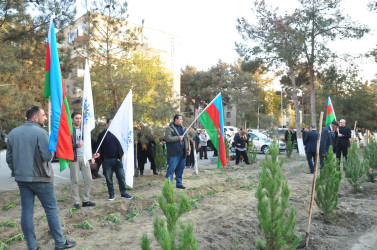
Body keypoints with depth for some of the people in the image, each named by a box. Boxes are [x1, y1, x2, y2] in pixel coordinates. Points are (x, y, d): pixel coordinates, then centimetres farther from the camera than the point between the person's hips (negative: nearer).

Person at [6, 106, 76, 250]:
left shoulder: (13, 133, 8)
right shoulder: (40, 132, -14)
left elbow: (9, 157, 13)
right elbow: (47, 156, -19)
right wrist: (51, 147, 1)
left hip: (21, 179, 6)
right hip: (40, 179, -6)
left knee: (27, 212, 9)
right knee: (51, 209, 4)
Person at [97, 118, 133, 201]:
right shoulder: (102, 135, 4)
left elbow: (121, 145, 11)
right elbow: (99, 148, 0)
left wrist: (121, 155, -4)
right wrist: (101, 159, -11)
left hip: (117, 159, 2)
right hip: (107, 160, -1)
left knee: (121, 177, 3)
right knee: (109, 178, 6)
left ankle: (123, 193, 14)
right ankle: (111, 194, 18)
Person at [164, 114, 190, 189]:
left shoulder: (183, 128, 16)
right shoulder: (169, 128, -5)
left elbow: (187, 139, 20)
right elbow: (167, 138, -19)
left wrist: (188, 149, 13)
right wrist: (178, 138, -14)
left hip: (182, 153, 6)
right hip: (173, 153, -6)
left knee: (180, 169, 11)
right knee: (171, 169, -6)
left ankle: (179, 183, 22)